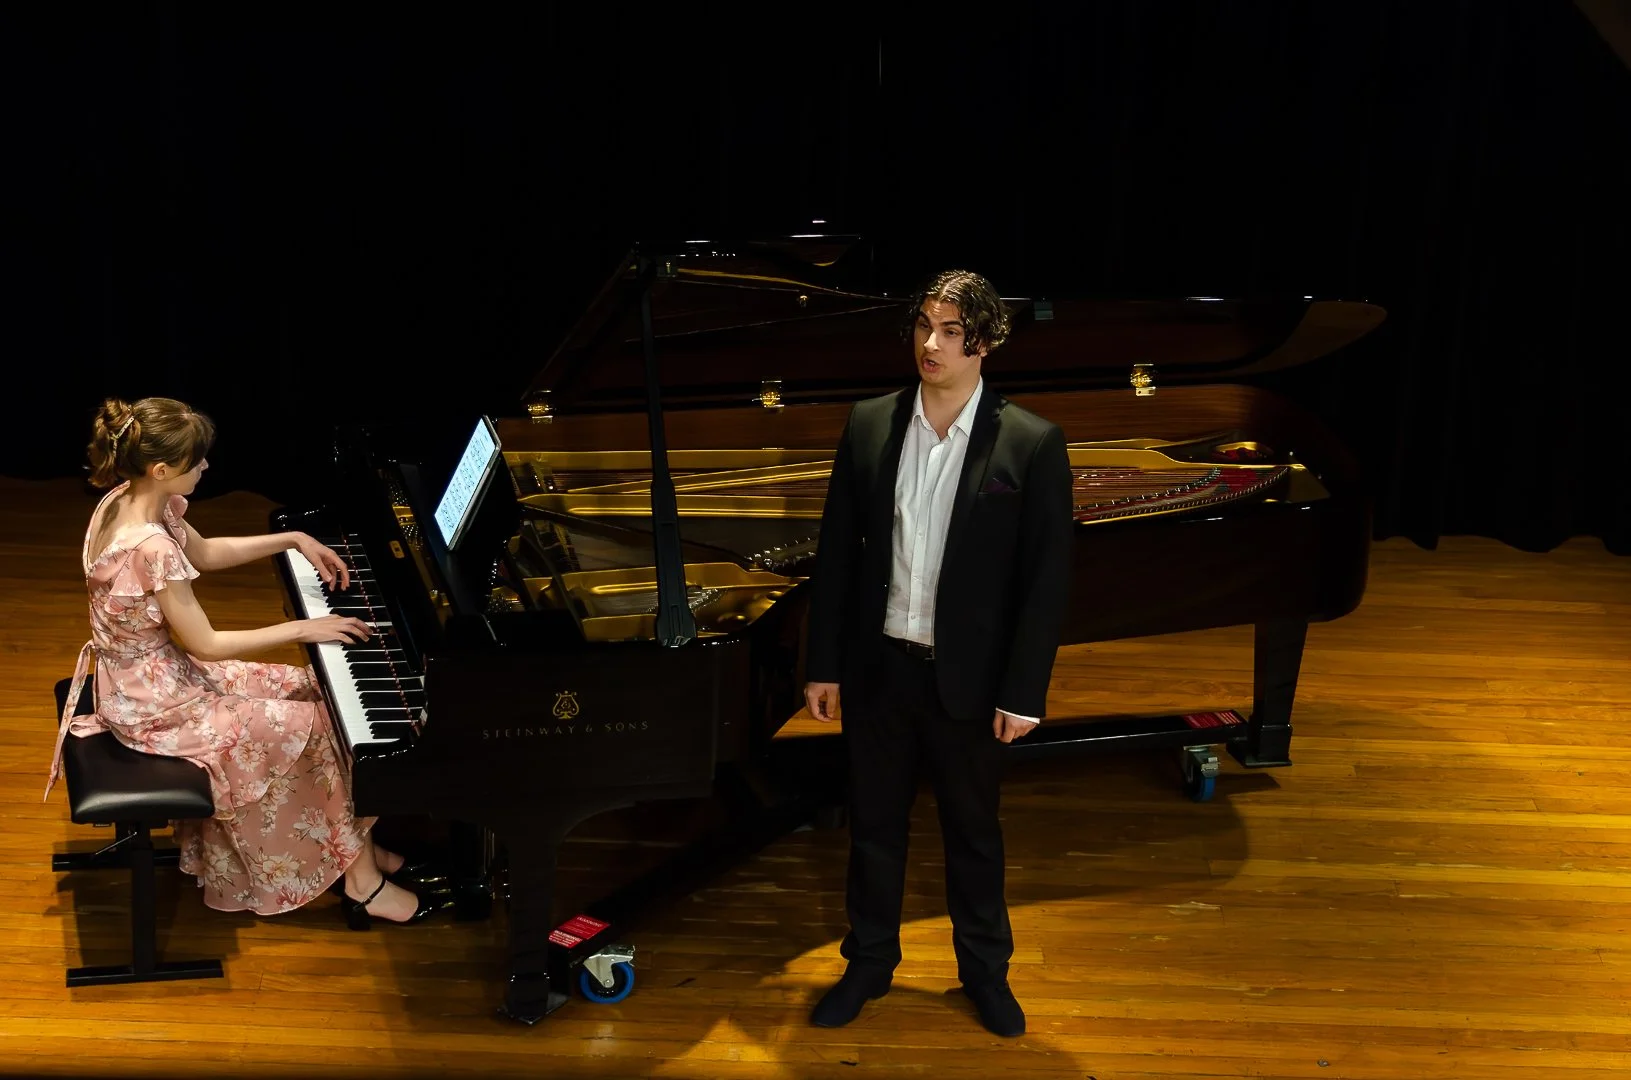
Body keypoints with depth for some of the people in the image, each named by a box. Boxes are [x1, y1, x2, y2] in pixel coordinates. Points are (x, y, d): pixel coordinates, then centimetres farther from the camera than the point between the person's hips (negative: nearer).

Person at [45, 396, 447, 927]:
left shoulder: (129, 500, -3)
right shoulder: (150, 548, -33)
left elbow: (205, 552, 15)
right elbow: (206, 645, -24)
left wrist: (294, 539, 10)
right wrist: (302, 629, -16)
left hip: (151, 675, 9)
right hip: (158, 708, -9)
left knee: (306, 689, 12)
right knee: (315, 727, -4)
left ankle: (352, 848, 19)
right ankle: (362, 882, 10)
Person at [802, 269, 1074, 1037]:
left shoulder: (1031, 444, -11)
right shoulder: (868, 426, -2)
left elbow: (1047, 578, -10)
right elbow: (836, 553, 2)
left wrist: (1022, 692, -11)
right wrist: (823, 664, 1)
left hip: (968, 675, -2)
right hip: (879, 664, 2)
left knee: (973, 830, 14)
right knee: (874, 823, 15)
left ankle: (985, 969, 34)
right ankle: (869, 962, 34)